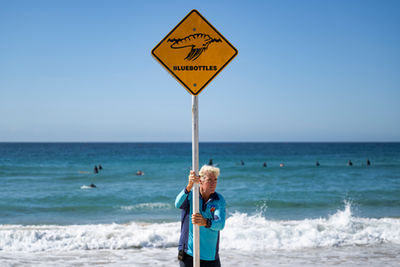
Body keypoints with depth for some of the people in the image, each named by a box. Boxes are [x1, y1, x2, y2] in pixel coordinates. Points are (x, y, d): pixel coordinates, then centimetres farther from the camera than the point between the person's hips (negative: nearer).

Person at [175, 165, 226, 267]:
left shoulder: (219, 199, -2)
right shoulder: (189, 195, -4)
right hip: (188, 254, -1)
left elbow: (220, 224, -18)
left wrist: (205, 222, -40)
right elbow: (178, 204, -27)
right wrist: (189, 186, -44)